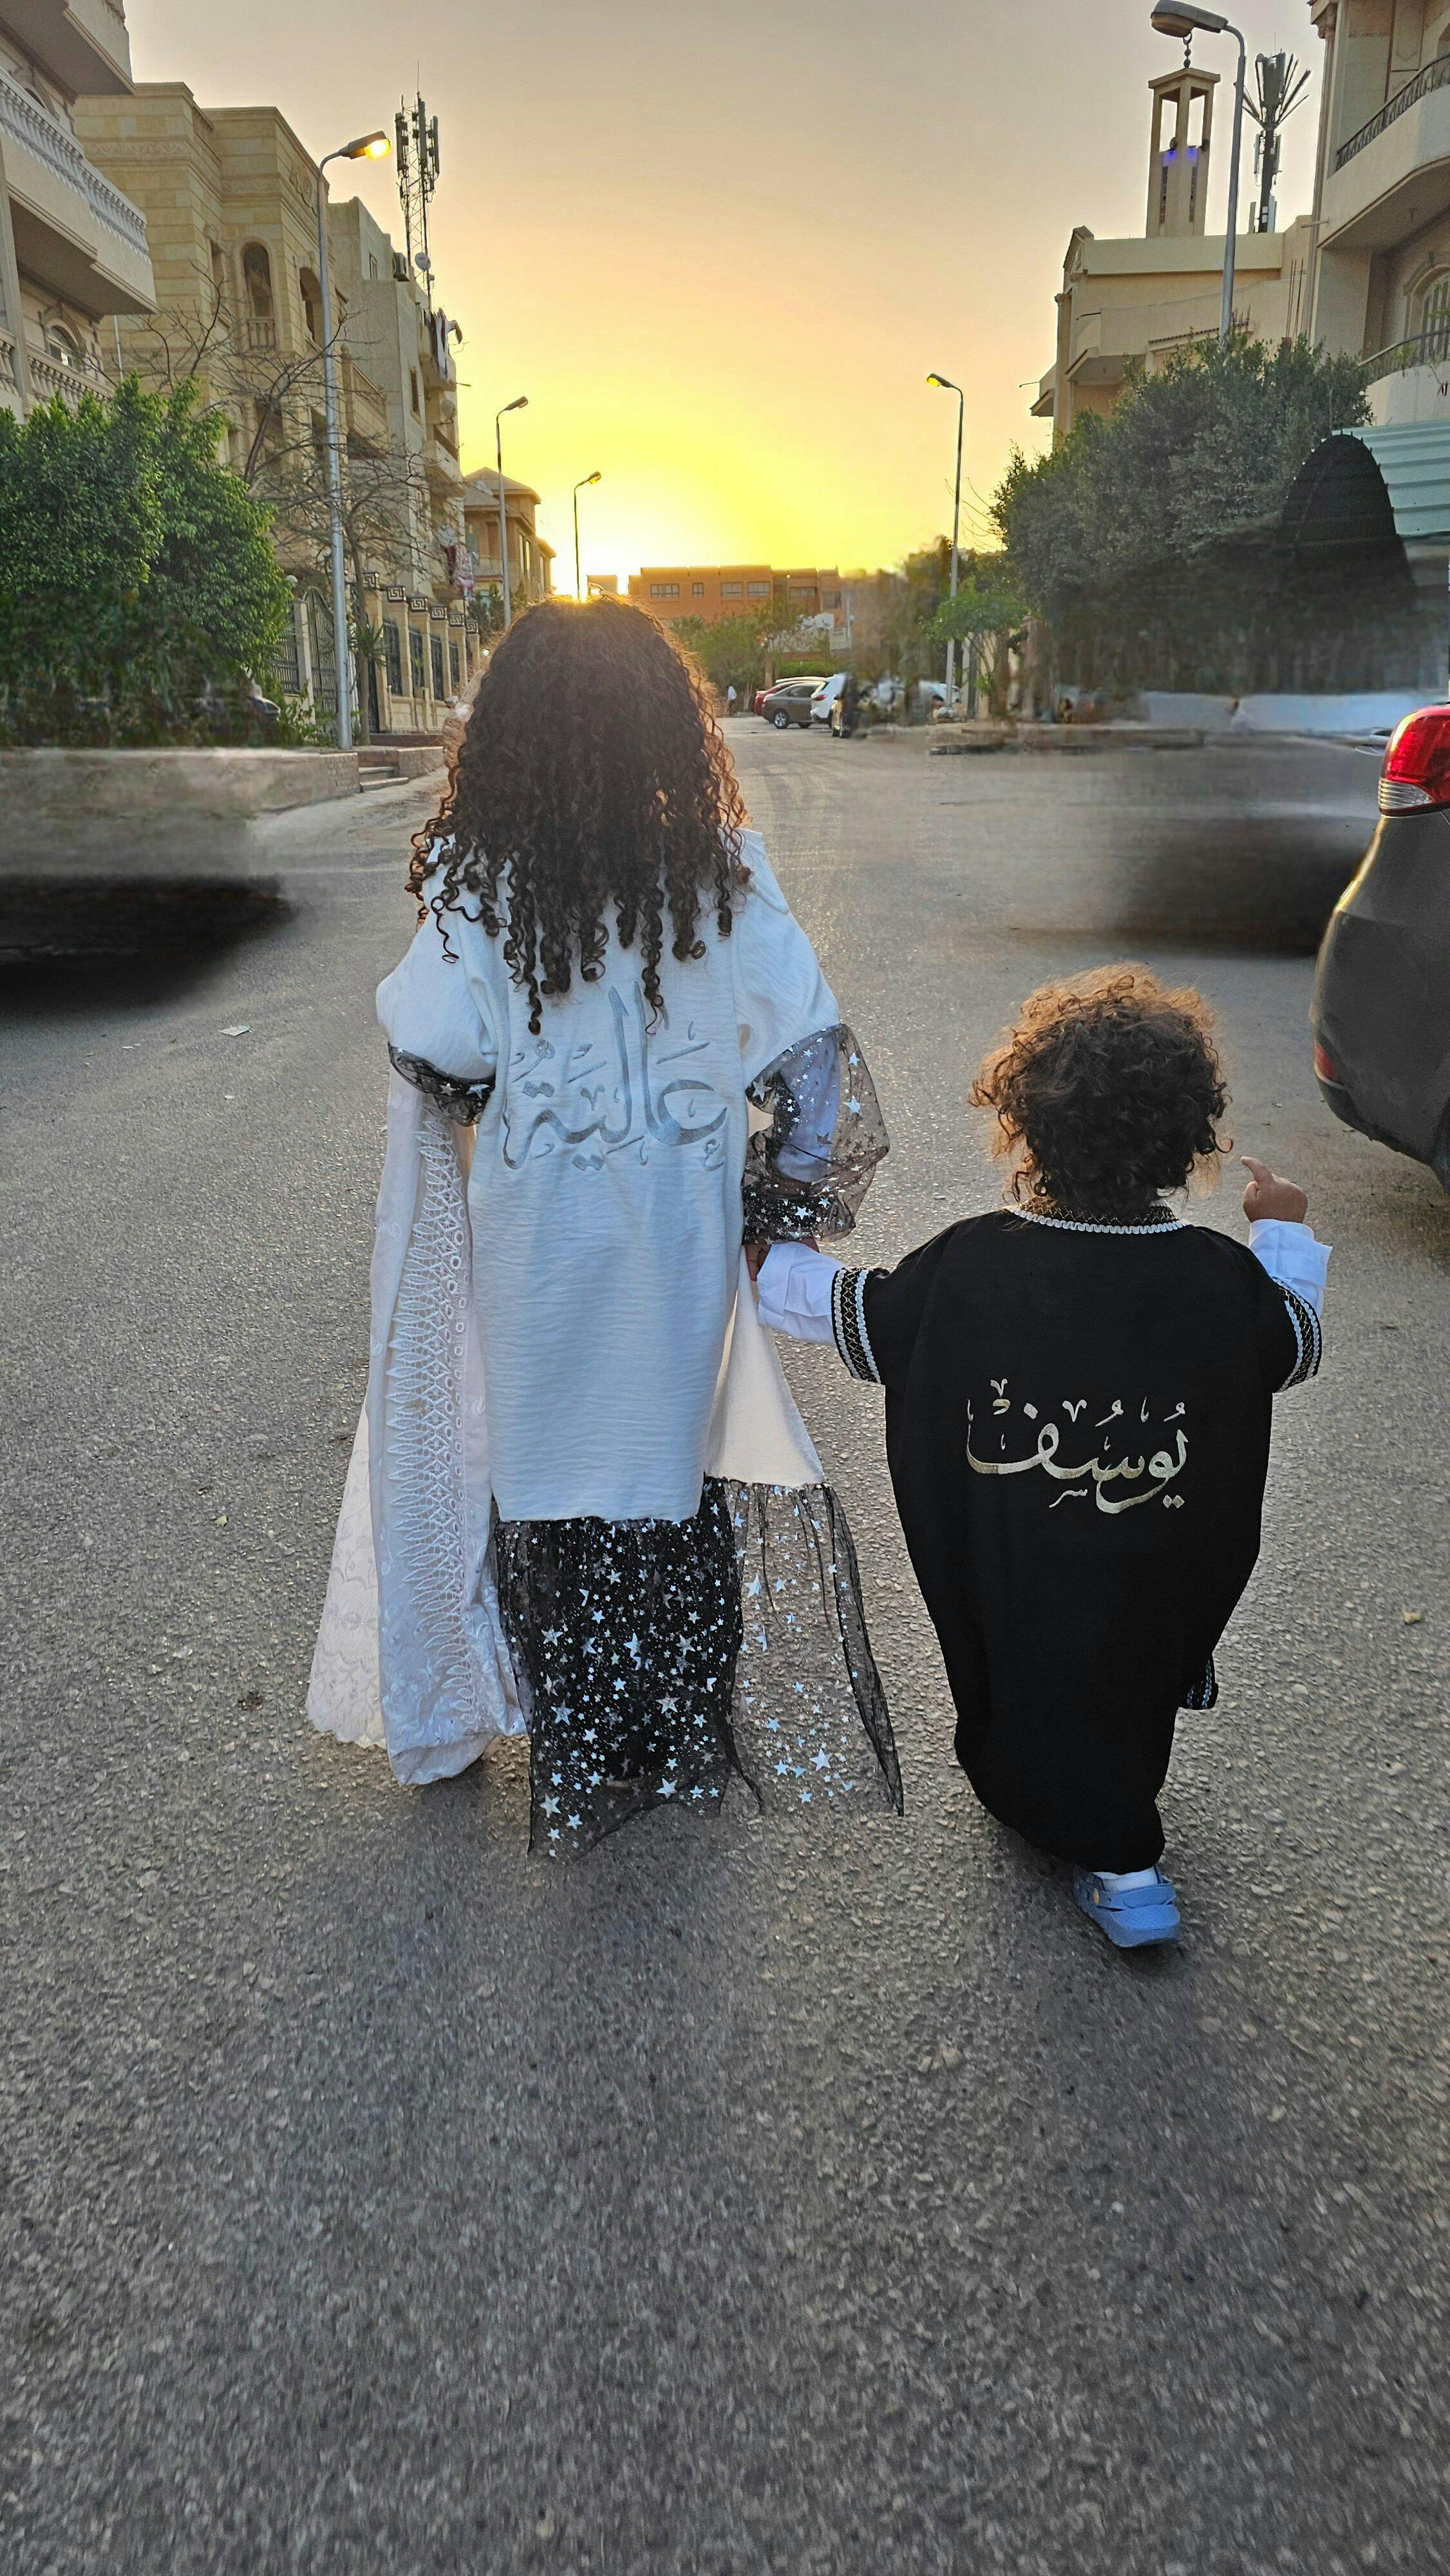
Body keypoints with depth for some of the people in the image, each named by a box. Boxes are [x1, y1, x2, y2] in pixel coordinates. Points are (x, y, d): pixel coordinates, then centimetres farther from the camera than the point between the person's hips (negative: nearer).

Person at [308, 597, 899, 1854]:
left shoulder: (475, 876, -12)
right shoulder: (723, 865, -8)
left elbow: (441, 1065, -11)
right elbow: (809, 1047, -8)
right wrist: (792, 1188, 4)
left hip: (537, 1238, -1)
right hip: (684, 1226, 1)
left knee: (553, 1472, 14)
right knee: (678, 1456, 17)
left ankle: (582, 1768, 28)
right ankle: (690, 1747, 33)